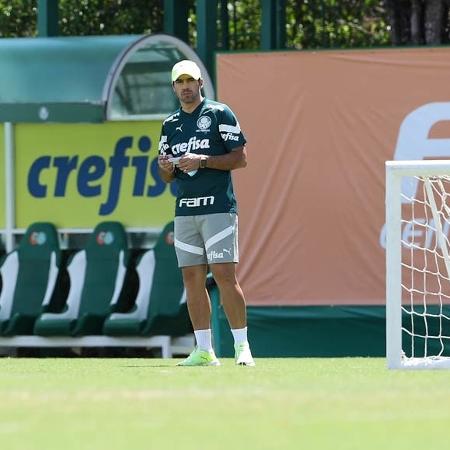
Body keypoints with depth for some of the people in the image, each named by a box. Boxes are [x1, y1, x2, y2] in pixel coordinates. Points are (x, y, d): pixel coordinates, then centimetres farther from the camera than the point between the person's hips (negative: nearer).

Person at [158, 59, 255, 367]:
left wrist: (202, 161, -14)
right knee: (192, 278, 2)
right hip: (185, 211, 6)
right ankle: (204, 350, 5)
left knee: (225, 275, -12)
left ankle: (242, 347, -10)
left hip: (218, 207, -6)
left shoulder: (219, 113, 1)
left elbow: (241, 158, -5)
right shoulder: (170, 125, 17)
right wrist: (166, 166, -2)